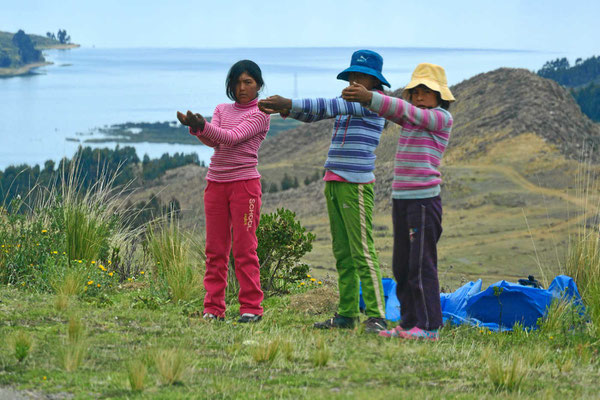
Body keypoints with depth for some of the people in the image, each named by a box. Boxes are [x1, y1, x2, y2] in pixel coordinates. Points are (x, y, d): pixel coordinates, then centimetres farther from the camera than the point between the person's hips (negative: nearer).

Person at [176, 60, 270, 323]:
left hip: (244, 182, -5)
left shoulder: (260, 114, -1)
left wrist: (203, 126, -30)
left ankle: (251, 307, -3)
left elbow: (233, 137, -16)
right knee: (215, 249, 4)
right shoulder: (222, 110, 16)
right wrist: (197, 129, -23)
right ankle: (213, 308, 7)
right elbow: (214, 141, -2)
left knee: (244, 248, -6)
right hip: (216, 182, 5)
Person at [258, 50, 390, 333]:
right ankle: (347, 314, 11)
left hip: (356, 185, -8)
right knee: (342, 253, 8)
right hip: (334, 183, 9)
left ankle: (376, 317, -13)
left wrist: (290, 104, -22)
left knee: (362, 251, -12)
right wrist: (285, 110, -6)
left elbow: (330, 107, -17)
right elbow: (316, 114, 14)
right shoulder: (349, 103, 18)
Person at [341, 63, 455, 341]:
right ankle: (409, 323, 15)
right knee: (402, 265, 9)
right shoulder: (410, 119, 16)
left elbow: (405, 110, -17)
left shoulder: (442, 119, -6)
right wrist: (360, 96, -18)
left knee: (421, 264, -9)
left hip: (425, 199, -8)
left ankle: (429, 326, -8)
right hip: (401, 198, 8)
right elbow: (390, 110, 3)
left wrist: (369, 97, -26)